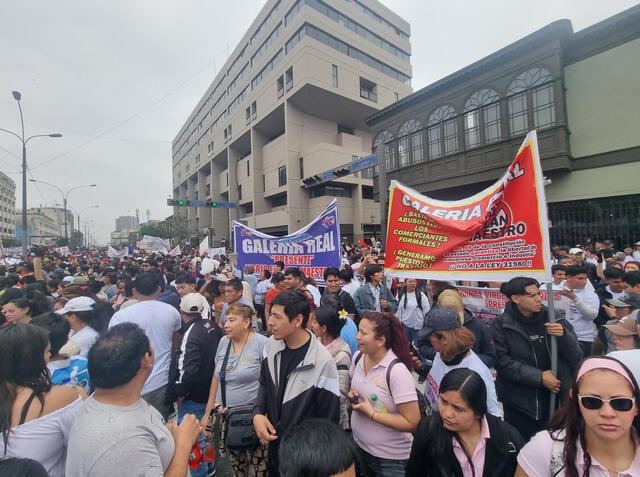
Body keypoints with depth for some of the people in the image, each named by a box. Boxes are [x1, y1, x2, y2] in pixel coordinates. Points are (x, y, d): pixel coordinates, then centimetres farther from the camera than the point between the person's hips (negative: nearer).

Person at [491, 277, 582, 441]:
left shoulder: (554, 319, 1)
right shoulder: (501, 324, -6)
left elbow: (576, 358, 1)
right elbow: (502, 361, -11)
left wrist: (564, 335, -16)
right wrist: (539, 377, -15)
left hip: (557, 399, 2)